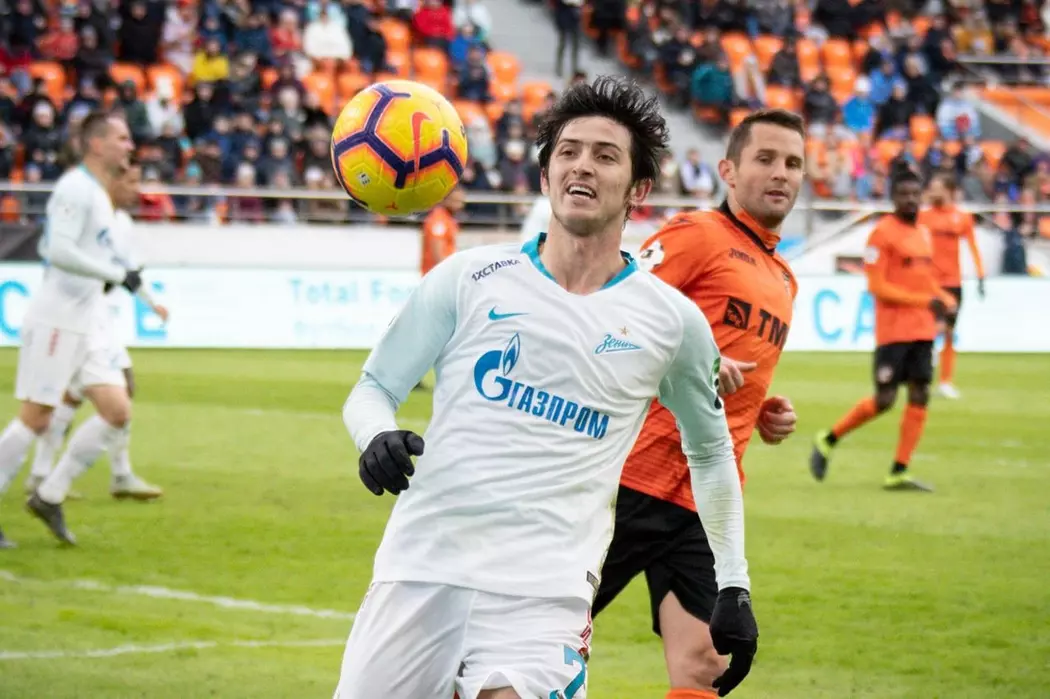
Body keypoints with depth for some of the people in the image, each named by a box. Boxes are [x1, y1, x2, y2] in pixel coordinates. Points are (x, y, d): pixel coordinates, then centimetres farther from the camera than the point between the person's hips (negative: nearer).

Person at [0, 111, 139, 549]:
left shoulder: (97, 194, 17)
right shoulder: (76, 189, -13)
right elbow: (59, 250, -24)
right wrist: (116, 274, -22)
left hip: (83, 327, 10)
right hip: (55, 320, -10)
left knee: (116, 411, 4)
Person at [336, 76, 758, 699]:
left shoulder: (672, 320, 7)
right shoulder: (470, 277, 6)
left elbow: (711, 452, 22)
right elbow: (374, 388, 12)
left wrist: (734, 587, 20)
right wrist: (376, 436, -11)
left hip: (545, 592, -1)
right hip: (422, 568, 2)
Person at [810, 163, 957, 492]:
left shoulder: (924, 233, 14)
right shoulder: (883, 233, -9)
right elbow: (877, 286, -15)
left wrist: (945, 300, 3)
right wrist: (924, 301, -19)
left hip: (923, 330, 7)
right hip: (893, 330, -7)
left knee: (919, 397, 0)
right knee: (884, 400, -7)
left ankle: (899, 473, 3)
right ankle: (828, 440, 13)